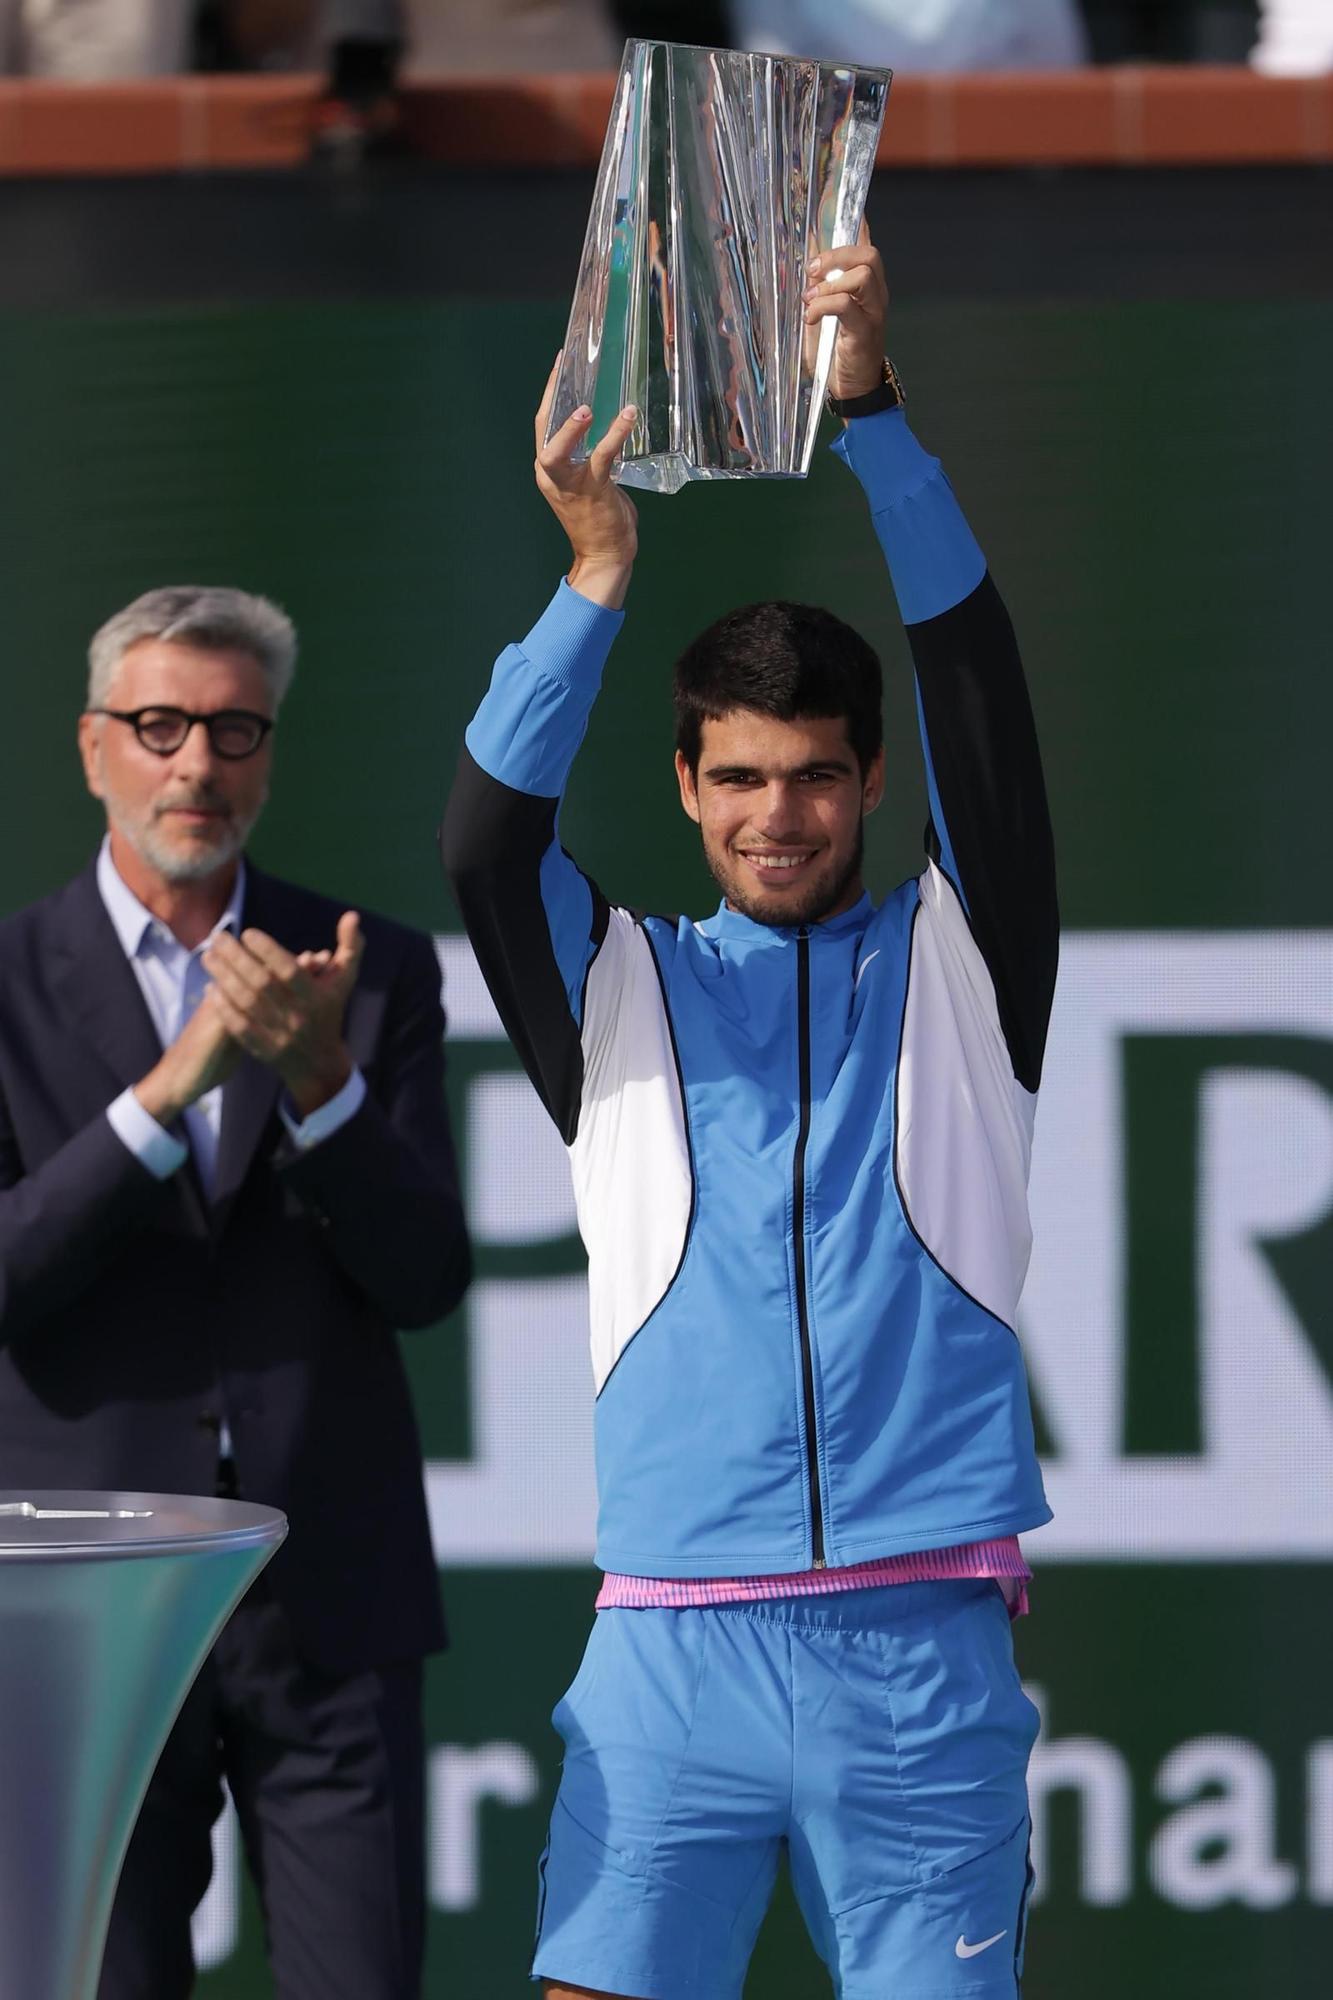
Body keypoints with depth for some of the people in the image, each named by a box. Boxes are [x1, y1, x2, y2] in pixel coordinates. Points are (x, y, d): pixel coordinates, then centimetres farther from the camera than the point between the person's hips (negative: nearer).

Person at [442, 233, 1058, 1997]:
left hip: (923, 1649, 0)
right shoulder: (621, 983, 13)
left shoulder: (957, 963, 11)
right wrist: (598, 575, -16)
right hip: (672, 1644, 0)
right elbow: (486, 843, -4)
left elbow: (981, 699, -1)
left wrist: (870, 411, -12)